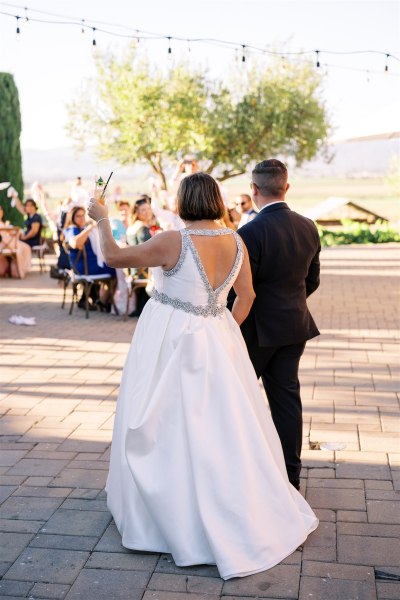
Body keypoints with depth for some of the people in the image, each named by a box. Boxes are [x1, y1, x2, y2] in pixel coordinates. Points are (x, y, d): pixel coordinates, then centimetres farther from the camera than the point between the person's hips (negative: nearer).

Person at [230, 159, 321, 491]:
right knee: (287, 396, 12)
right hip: (296, 326, 6)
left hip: (258, 329, -6)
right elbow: (312, 281, 9)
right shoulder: (309, 228, 0)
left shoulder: (250, 233, -21)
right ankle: (290, 474, 20)